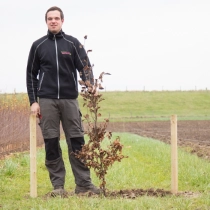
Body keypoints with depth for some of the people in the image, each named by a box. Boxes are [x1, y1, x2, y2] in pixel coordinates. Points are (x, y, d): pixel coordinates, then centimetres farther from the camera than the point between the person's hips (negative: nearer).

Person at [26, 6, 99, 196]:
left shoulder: (73, 43, 6)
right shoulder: (38, 45, 8)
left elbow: (85, 67, 1)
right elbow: (31, 74, 10)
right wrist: (33, 101, 2)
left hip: (70, 99, 0)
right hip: (46, 100, 1)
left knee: (77, 142, -2)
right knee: (51, 143, 0)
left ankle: (84, 183, 1)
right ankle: (58, 185, 6)